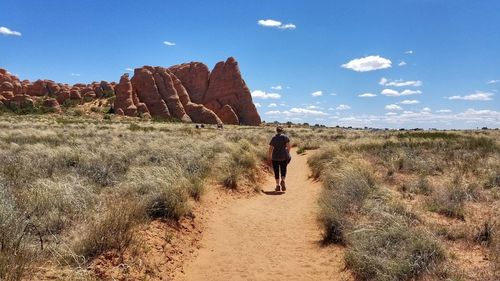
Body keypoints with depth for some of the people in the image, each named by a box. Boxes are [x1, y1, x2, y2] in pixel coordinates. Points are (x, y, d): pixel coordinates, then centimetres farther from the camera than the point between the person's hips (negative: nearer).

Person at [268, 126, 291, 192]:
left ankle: (278, 185, 6)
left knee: (276, 171, 8)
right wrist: (288, 154, 5)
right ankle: (283, 180, -14)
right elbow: (288, 146, -9)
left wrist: (269, 157, 12)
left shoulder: (273, 138, 5)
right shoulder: (285, 137, 0)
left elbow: (270, 149, 4)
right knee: (283, 170, 11)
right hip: (284, 156, -1)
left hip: (275, 157, 1)